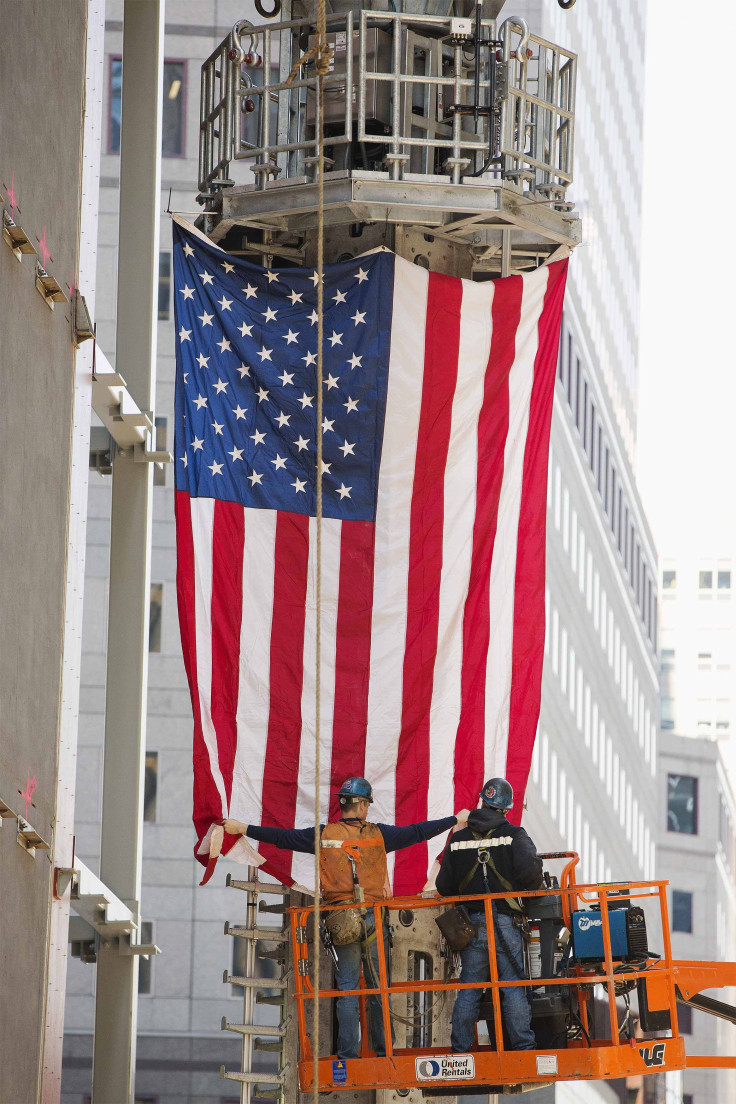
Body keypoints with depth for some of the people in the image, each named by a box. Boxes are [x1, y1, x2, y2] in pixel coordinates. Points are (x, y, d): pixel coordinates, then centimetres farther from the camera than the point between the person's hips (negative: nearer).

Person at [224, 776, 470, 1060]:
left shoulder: (324, 835, 0)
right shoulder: (378, 834, 2)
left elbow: (283, 837, 3)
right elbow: (417, 832, 10)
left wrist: (243, 829, 12)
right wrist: (456, 820, 23)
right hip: (374, 918, 0)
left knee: (347, 988, 2)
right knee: (379, 987, 9)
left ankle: (348, 1054, 0)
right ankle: (383, 1050, 13)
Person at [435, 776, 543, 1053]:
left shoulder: (458, 839, 6)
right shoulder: (513, 835, -3)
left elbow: (444, 887, 5)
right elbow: (529, 871, -17)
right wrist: (534, 887, 5)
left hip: (471, 925, 2)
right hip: (506, 923, -2)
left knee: (468, 990, 8)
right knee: (514, 986, 2)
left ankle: (460, 1049, 8)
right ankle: (522, 1046, 1)